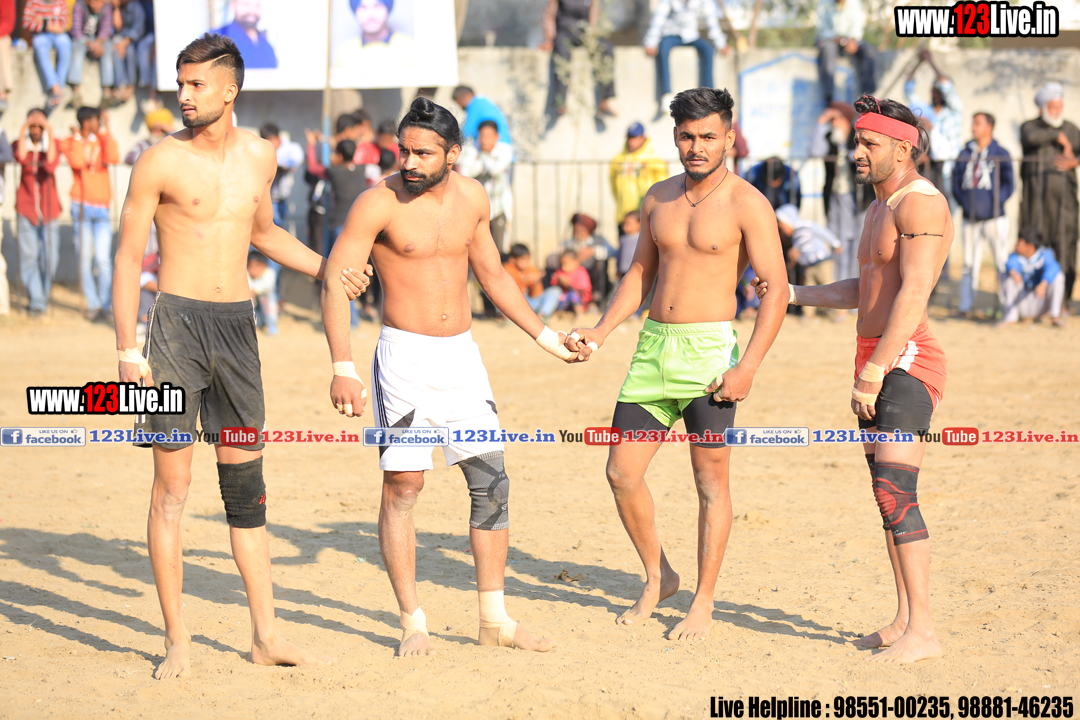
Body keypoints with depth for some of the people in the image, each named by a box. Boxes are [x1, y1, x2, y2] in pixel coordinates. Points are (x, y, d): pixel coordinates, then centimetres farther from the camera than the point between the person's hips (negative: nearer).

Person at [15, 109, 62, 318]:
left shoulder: (52, 143, 1)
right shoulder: (21, 143, 3)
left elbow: (51, 165, -20)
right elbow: (21, 158, -21)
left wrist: (49, 132, -23)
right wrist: (23, 130, -24)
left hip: (48, 207, 0)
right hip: (26, 207, 0)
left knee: (49, 257, -2)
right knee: (28, 255, -8)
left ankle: (44, 294, 20)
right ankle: (37, 301, -4)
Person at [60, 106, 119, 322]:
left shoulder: (103, 140, 10)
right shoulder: (70, 142, 4)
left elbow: (113, 158, -10)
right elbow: (76, 162, -16)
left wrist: (107, 130, -8)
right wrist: (79, 137, -5)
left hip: (102, 208, 1)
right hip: (81, 206, -1)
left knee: (103, 259, -9)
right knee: (85, 259, -1)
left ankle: (104, 306, 1)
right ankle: (93, 304, 8)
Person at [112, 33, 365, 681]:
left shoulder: (260, 155, 8)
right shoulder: (161, 162, -6)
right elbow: (128, 257, -4)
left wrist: (326, 269, 18)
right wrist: (128, 351, -11)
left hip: (238, 324, 4)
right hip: (179, 319, -4)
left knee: (247, 488, 7)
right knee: (172, 486, -3)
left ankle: (266, 635, 13)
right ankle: (178, 641, 4)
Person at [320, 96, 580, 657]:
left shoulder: (472, 197, 5)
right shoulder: (379, 203, -11)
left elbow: (492, 274, 20)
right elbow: (334, 283, -14)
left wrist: (546, 336, 22)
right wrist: (343, 369, -23)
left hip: (462, 356, 5)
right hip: (405, 356, -5)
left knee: (492, 482, 3)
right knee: (402, 487, -5)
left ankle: (494, 621, 12)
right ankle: (413, 624, 5)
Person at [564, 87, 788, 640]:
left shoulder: (746, 204, -7)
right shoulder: (658, 198, 11)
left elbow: (775, 289, -10)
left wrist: (748, 367, -18)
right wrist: (598, 333, 9)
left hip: (709, 350, -6)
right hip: (653, 346, 6)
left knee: (711, 482, 1)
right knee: (622, 473, 4)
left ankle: (703, 603, 12)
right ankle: (657, 578, 24)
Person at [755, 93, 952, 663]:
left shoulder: (921, 203, -12)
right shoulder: (879, 208, 20)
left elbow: (914, 294, -21)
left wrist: (874, 370, -25)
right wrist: (794, 293, 27)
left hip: (906, 361, -10)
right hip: (878, 361, 10)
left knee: (895, 491, -16)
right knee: (888, 494, 10)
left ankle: (922, 631, -17)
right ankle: (904, 621, 15)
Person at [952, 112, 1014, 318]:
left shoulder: (1000, 154, 0)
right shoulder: (965, 154, 10)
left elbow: (1008, 184, -1)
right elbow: (956, 181, 13)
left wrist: (995, 202, -11)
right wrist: (963, 201, -1)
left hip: (994, 217, -3)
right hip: (970, 218, 4)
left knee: (1002, 262, -4)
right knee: (969, 263, 5)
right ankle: (965, 306, 7)